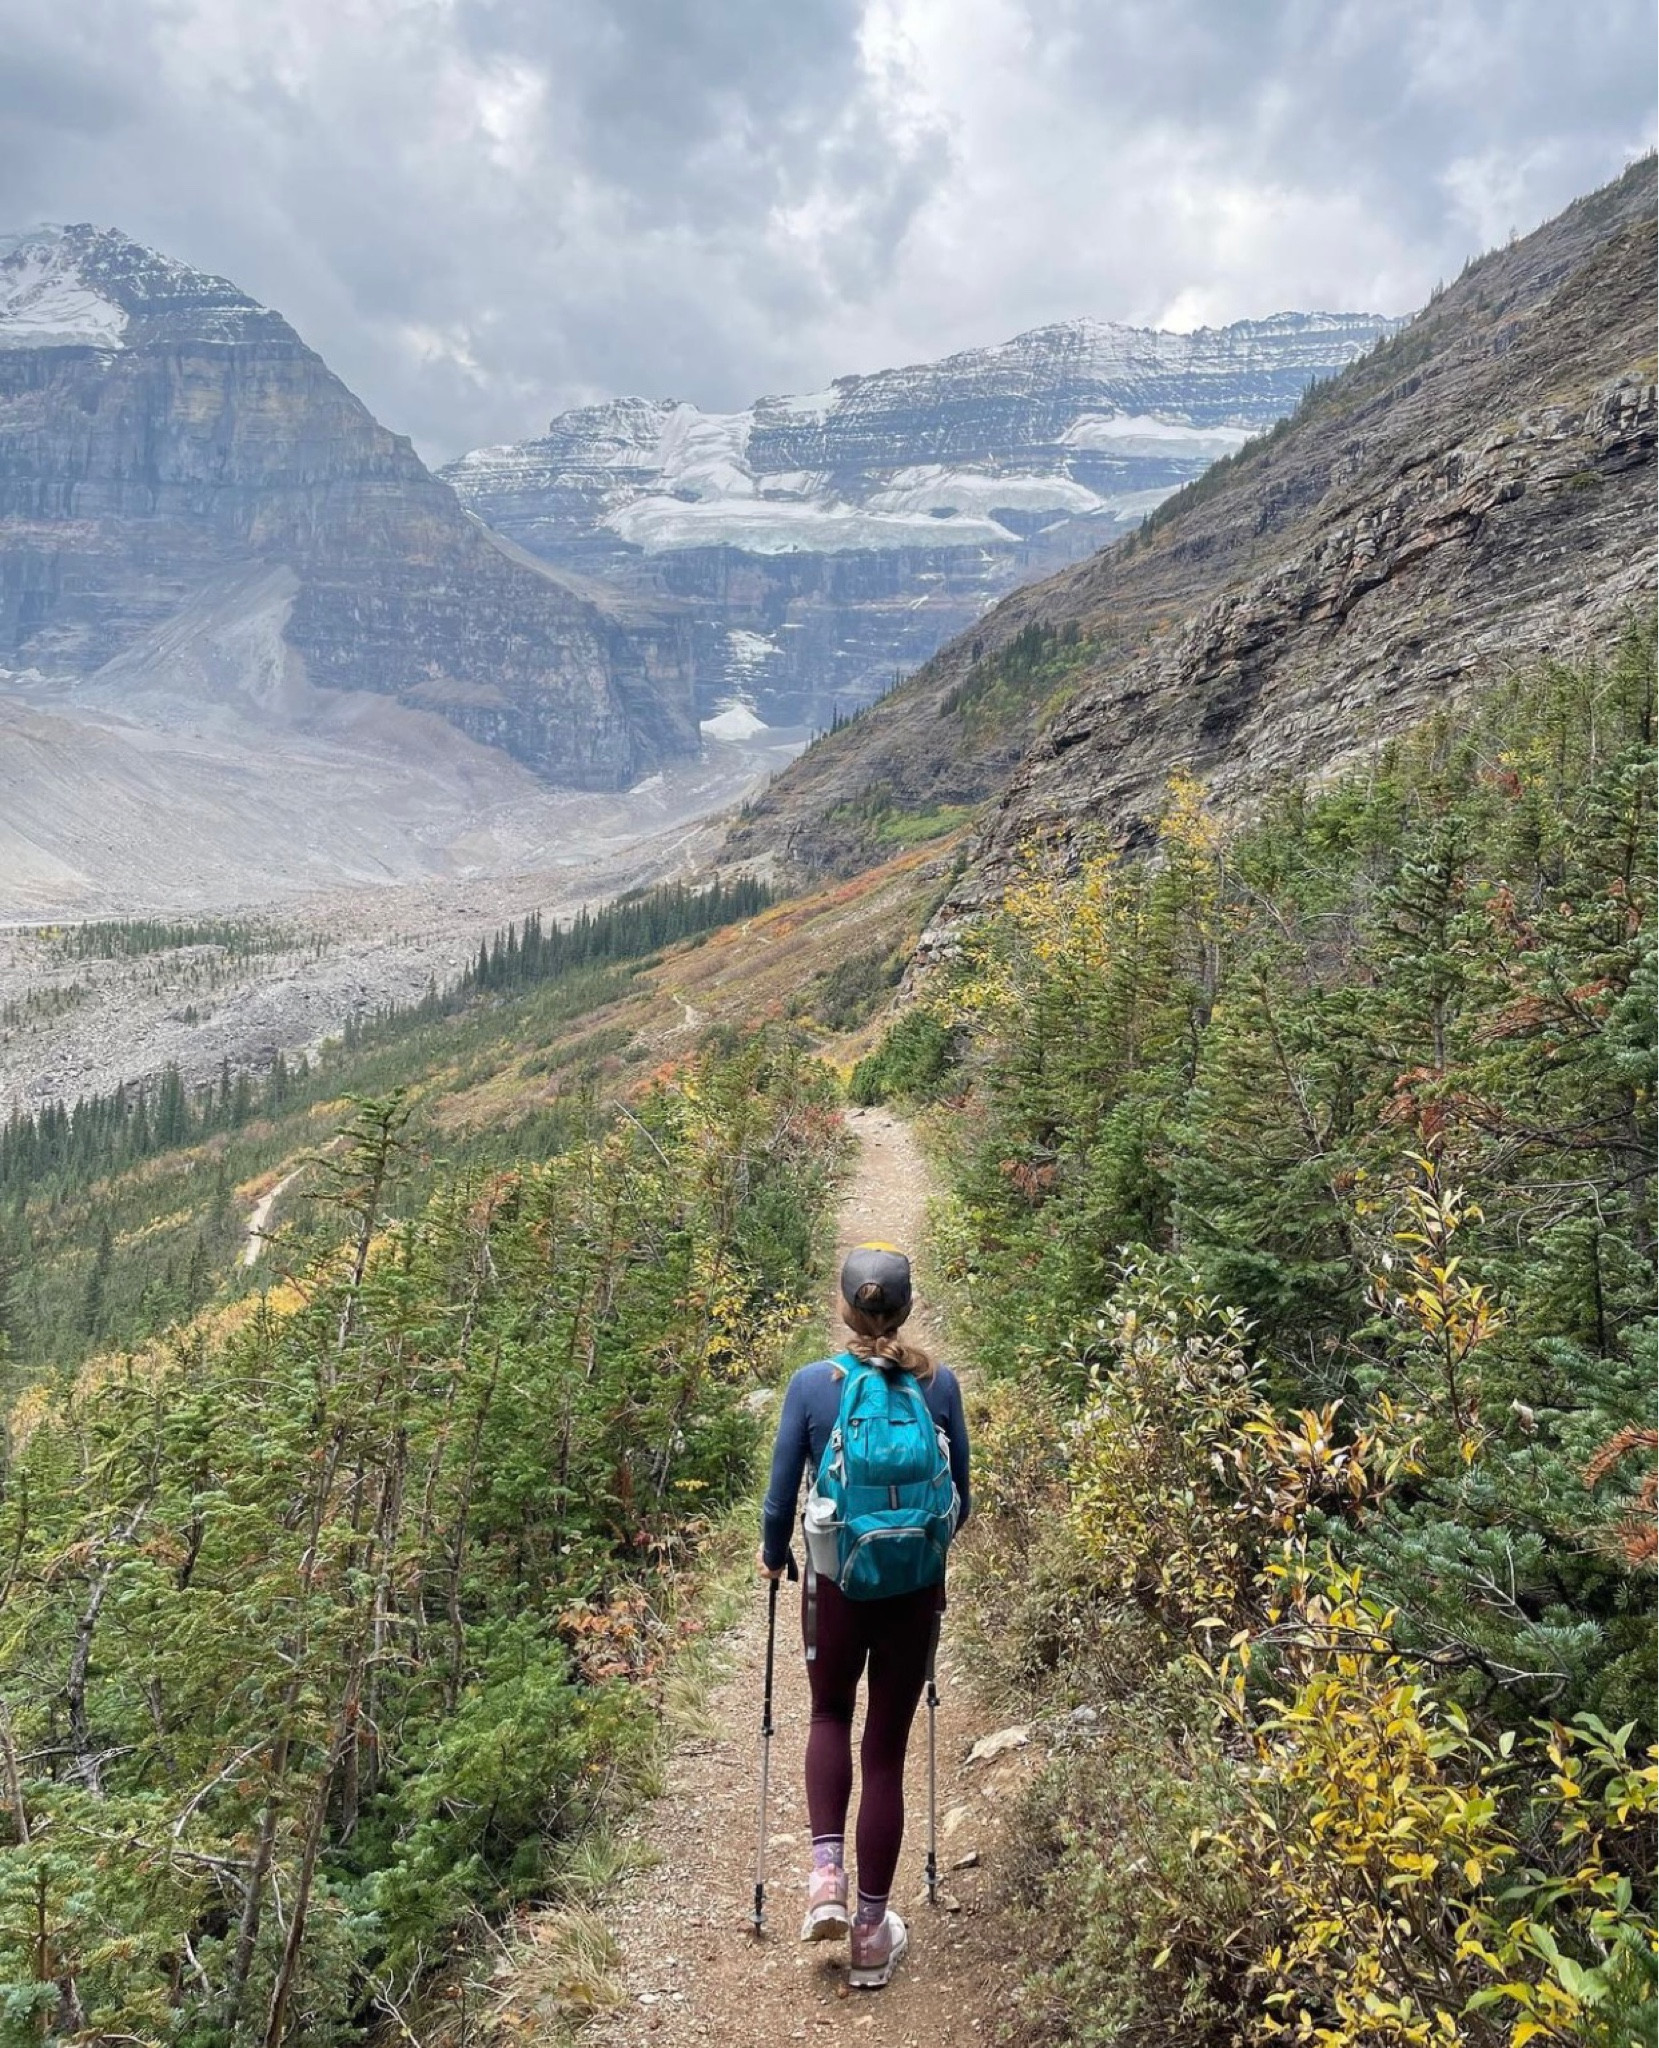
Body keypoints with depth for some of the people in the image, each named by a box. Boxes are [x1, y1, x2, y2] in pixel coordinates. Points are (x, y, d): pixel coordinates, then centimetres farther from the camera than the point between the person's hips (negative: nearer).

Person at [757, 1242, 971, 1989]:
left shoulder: (812, 1384, -10)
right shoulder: (938, 1384, -6)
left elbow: (782, 1495, -4)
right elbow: (959, 1495, 4)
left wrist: (773, 1556, 15)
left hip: (836, 1584, -1)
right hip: (917, 1589, 1)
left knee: (830, 1716, 26)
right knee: (887, 1747, 12)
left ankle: (827, 1872, 11)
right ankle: (871, 1929, 21)